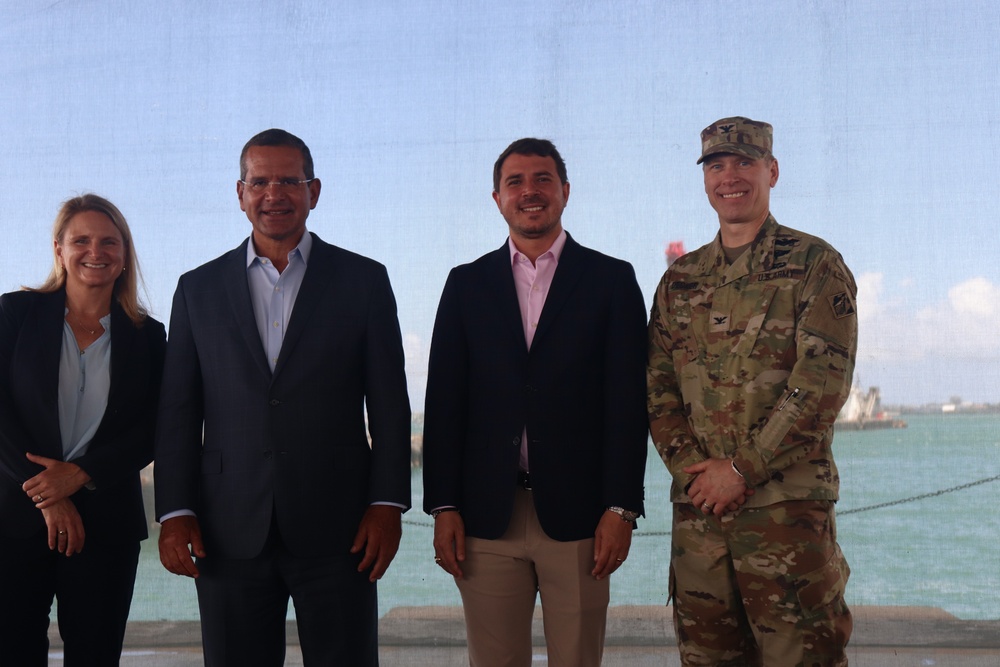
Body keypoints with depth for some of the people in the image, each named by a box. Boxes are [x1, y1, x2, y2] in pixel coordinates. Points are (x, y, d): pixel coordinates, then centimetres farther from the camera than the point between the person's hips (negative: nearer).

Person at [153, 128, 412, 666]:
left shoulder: (364, 280, 5)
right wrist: (174, 512, 0)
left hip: (336, 530, -1)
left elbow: (389, 405, 3)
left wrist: (387, 503, -4)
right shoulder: (199, 289, 9)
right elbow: (178, 412, 8)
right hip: (229, 534, 2)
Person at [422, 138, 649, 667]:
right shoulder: (466, 284, 10)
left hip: (578, 515, -1)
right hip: (486, 517, 2)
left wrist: (621, 508, -6)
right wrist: (443, 507, 0)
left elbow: (627, 401, 0)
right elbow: (444, 401, 6)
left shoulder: (611, 280, 5)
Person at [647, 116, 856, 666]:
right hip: (698, 504, 4)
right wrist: (690, 466, -5)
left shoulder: (815, 265, 0)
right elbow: (658, 387, 11)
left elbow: (822, 383, -9)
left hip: (788, 504, -4)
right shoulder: (680, 279, 14)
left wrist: (743, 468, -12)